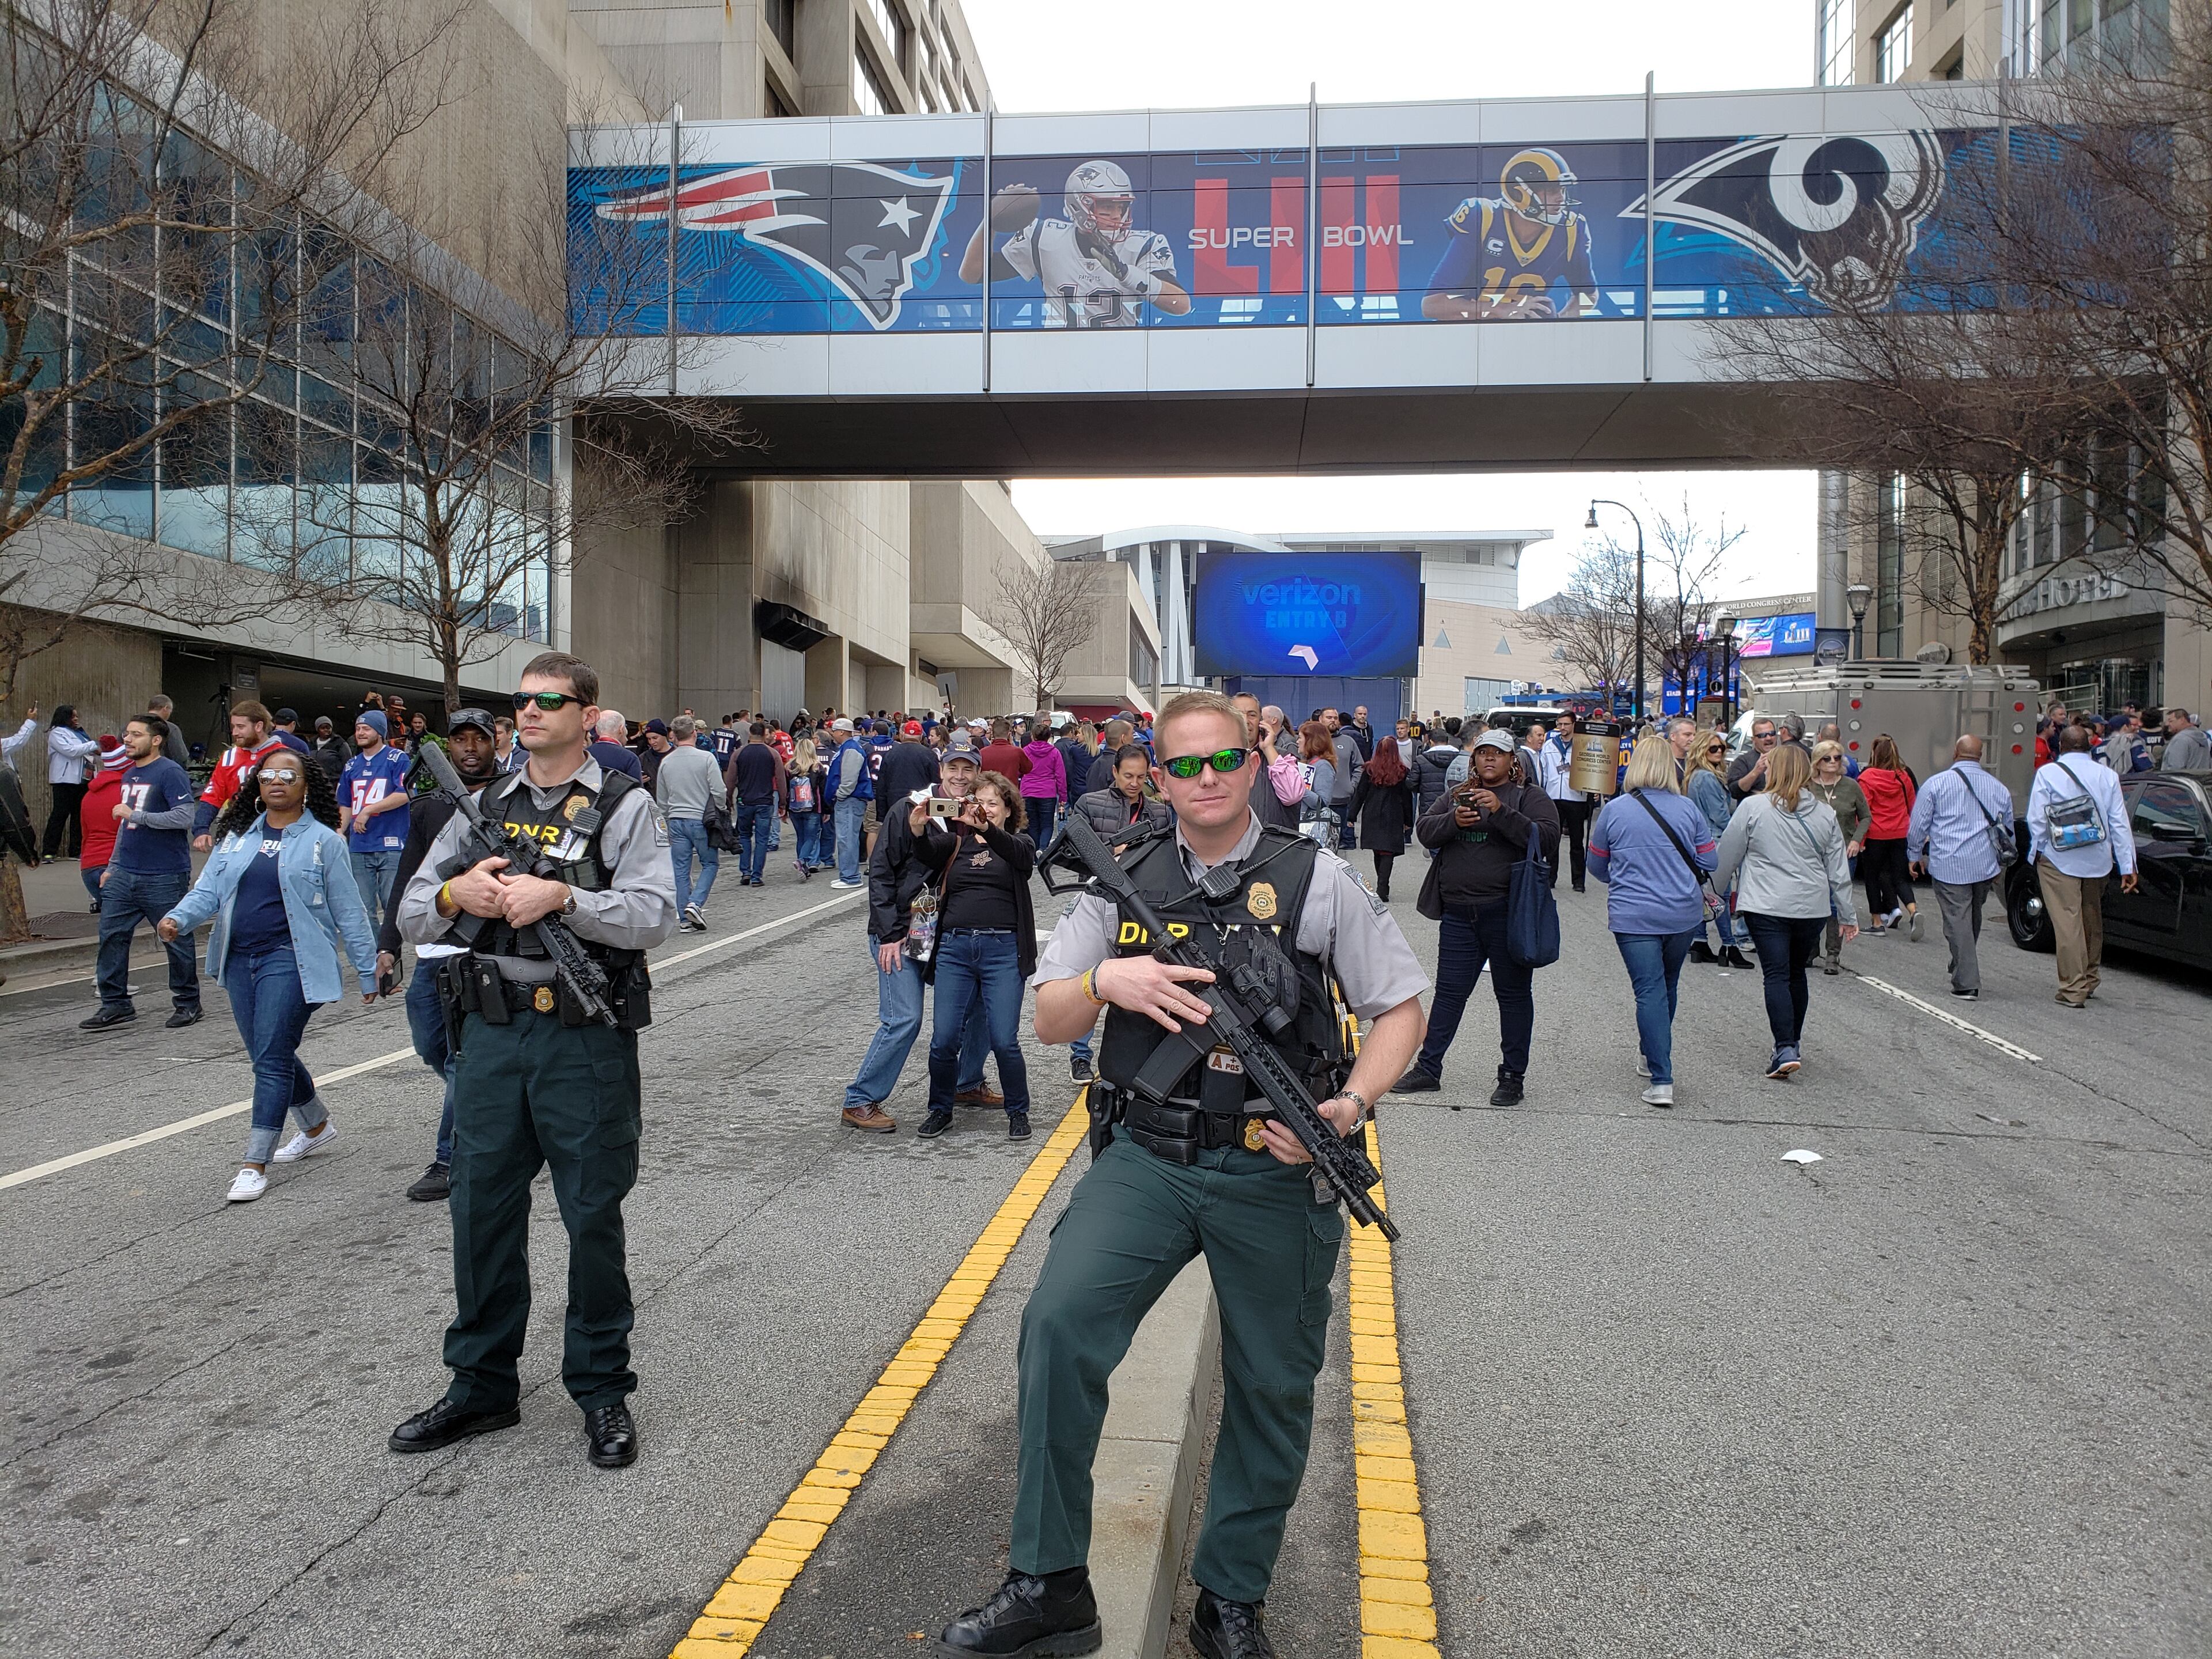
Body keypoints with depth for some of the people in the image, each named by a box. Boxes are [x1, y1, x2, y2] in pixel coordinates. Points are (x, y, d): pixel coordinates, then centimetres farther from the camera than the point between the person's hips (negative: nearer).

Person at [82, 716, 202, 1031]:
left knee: (176, 939, 2)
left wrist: (135, 815, -20)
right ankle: (115, 1003, 11)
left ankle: (187, 1003, 14)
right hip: (124, 875, 8)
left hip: (165, 876, -8)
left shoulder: (170, 773, -10)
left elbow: (185, 816, -22)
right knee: (112, 935, 3)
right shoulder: (129, 776, 16)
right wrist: (113, 866, 23)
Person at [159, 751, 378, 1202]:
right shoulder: (238, 837, 12)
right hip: (240, 960, 6)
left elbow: (348, 910, -1)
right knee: (269, 1057, 15)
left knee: (272, 1059, -9)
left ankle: (255, 1165, -4)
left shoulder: (323, 840, -2)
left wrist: (368, 970, 0)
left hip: (289, 959, -6)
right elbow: (208, 890, 6)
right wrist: (177, 919, -15)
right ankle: (318, 1127, 36)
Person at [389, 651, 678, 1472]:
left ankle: (603, 1391, 21)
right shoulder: (484, 806, 13)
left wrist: (559, 895, -26)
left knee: (593, 1219, 5)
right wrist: (455, 894, -11)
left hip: (586, 1042, -5)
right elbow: (413, 915, 11)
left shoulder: (624, 806, -3)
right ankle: (482, 1386, 29)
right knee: (483, 1212, 12)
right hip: (491, 1035, 5)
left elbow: (654, 915, -15)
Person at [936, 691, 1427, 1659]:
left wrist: (1352, 1103, -13)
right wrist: (1106, 979, -15)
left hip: (1275, 1174, 0)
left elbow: (1400, 1008, 5)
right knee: (1059, 1323, -18)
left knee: (1271, 1390, 9)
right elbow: (1049, 1021, 7)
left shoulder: (1316, 880, 1)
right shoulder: (1123, 884, 6)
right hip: (1147, 1157, 1)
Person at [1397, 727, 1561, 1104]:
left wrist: (1501, 811, -24)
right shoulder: (1456, 796, 15)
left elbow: (1547, 838, -15)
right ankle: (1428, 1069, 17)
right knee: (1449, 992, 10)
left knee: (1513, 993, 5)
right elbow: (1424, 831, 5)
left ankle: (1513, 1076, 15)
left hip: (1507, 914, -4)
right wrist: (1453, 821, -15)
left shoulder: (1530, 797, 2)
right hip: (1459, 914, 4)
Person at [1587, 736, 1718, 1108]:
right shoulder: (1689, 809, -3)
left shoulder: (1613, 810, -5)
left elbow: (1597, 865, 6)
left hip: (1633, 917, -2)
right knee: (1667, 987, 20)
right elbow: (1709, 861, 2)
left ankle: (1661, 1081, -8)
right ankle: (1654, 1060, 34)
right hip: (1683, 914, 2)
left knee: (1650, 991, -3)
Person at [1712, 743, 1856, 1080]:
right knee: (1797, 973, 18)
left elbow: (1727, 856, -1)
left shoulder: (1753, 807, -8)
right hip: (1813, 909, 4)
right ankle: (1794, 1043, 29)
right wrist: (1847, 916, 15)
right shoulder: (1825, 815, 5)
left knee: (1777, 976, -4)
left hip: (1766, 907, -4)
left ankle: (1786, 1050, -14)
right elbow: (1839, 872, 8)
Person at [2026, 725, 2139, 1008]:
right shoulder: (2107, 775, 4)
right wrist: (2127, 866, 3)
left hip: (2059, 860, -4)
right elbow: (2120, 823, 2)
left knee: (2067, 922, -4)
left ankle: (2073, 988, -6)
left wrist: (2037, 851, 8)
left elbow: (2036, 819, -7)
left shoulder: (2047, 773, -6)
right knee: (2092, 921, 18)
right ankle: (2090, 980, 31)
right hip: (2097, 862, 4)